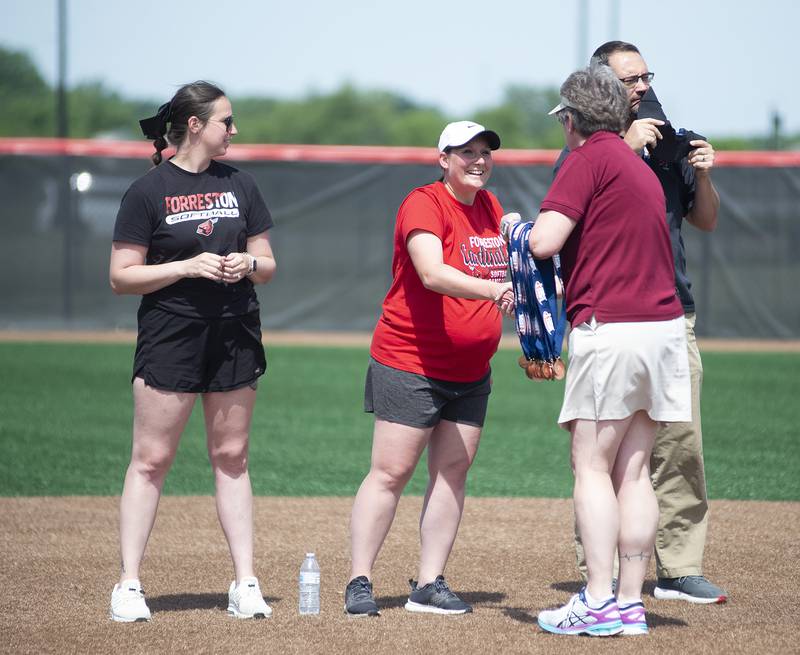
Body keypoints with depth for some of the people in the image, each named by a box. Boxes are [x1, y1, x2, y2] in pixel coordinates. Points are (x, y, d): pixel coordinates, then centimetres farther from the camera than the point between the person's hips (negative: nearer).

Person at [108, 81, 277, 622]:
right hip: (170, 335, -4)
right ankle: (129, 584, -1)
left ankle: (245, 583, 10)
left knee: (231, 456, 7)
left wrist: (248, 264, -7)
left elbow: (268, 265, 15)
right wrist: (189, 266, -16)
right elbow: (122, 277, -6)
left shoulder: (239, 185, 11)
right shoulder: (148, 191, -4)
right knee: (151, 459, -4)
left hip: (236, 334, 4)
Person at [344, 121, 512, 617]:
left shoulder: (490, 207, 10)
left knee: (453, 471, 4)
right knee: (391, 472, -6)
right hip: (410, 365, -7)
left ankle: (429, 585, 8)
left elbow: (508, 268, 25)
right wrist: (492, 289, -44)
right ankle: (359, 583, -1)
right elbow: (432, 274, -31)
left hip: (471, 372, 7)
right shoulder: (425, 204, -14)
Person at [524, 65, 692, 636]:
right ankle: (631, 603, 8)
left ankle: (598, 603, -10)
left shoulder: (590, 159, -6)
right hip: (664, 326, 8)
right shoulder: (642, 169, 21)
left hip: (610, 328, -8)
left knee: (592, 467, -4)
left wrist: (525, 228, 7)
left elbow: (545, 243, -15)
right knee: (634, 471, 9)